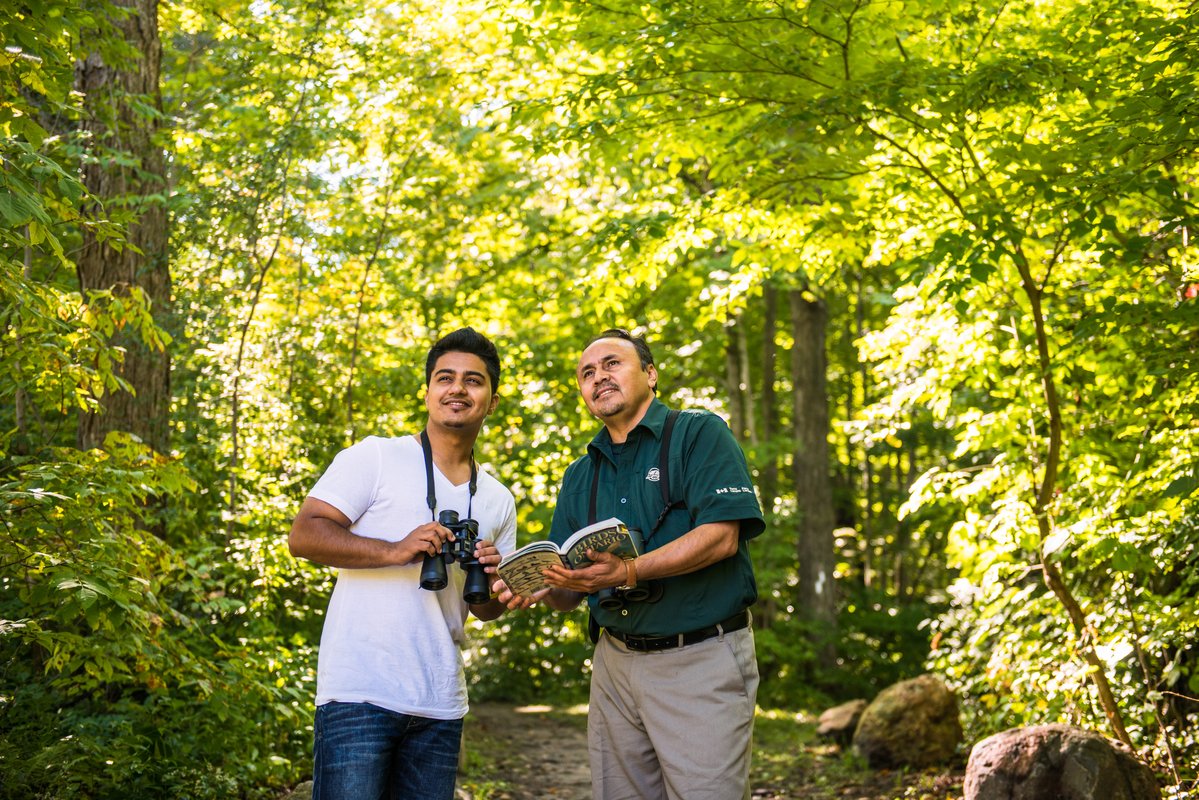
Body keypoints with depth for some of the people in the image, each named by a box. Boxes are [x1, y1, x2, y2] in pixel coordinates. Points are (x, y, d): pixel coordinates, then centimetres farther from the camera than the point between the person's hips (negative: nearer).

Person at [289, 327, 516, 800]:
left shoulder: (498, 500, 15)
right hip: (360, 691, -5)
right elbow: (303, 536, -8)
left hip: (440, 707, 5)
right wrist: (394, 551, -20)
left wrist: (490, 581, -3)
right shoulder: (374, 458, 0)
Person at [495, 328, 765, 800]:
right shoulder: (580, 476, 16)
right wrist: (537, 588, -8)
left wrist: (630, 573, -27)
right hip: (616, 662, 6)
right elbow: (570, 593, 16)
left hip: (701, 660, -6)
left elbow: (721, 535, -16)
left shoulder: (699, 434, -2)